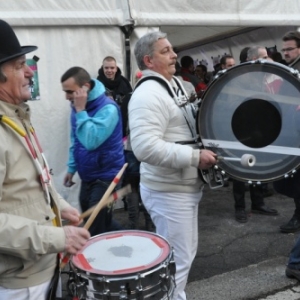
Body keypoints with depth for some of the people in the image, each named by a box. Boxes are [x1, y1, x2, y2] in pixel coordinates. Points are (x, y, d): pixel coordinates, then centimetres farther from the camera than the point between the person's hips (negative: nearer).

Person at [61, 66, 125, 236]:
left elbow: (91, 141, -31)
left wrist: (80, 111, -26)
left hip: (106, 176, -8)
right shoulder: (78, 107, 4)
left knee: (96, 229, -6)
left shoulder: (107, 108, -21)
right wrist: (72, 168, 16)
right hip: (87, 176, 8)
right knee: (103, 224, 18)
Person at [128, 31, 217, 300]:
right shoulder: (148, 94, -21)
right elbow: (146, 147, -33)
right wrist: (196, 157, -27)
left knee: (186, 252, 22)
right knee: (177, 260, 2)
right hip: (169, 191, -10)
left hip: (186, 186, 10)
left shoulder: (175, 84, 12)